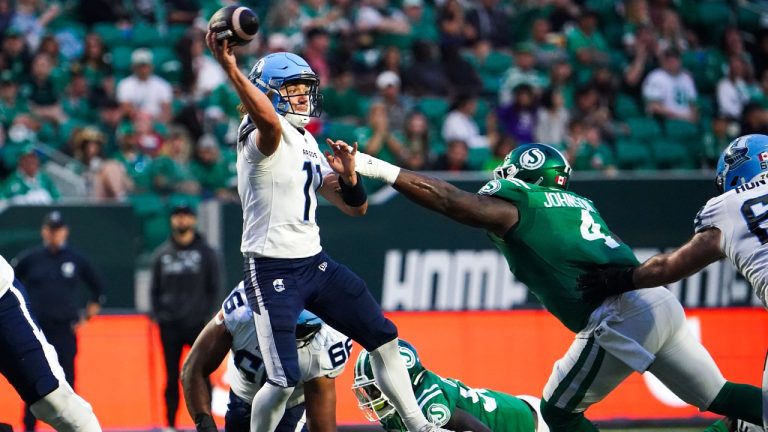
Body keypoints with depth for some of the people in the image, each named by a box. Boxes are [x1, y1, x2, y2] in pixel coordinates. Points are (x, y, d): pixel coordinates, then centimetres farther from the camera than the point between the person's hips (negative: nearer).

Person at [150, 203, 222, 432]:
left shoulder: (206, 252, 5)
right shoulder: (162, 254, 9)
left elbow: (214, 287, 5)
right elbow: (155, 289, 12)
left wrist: (207, 314, -5)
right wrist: (157, 315, 0)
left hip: (197, 325, -2)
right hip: (170, 326, 2)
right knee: (171, 377, 3)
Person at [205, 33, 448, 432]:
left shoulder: (308, 143, 14)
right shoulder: (264, 135, -12)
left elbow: (354, 207, 15)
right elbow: (270, 121, -41)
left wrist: (348, 175, -5)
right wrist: (231, 69, -49)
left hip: (314, 263, 9)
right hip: (271, 271, -9)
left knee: (384, 340, 10)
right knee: (284, 381, -12)